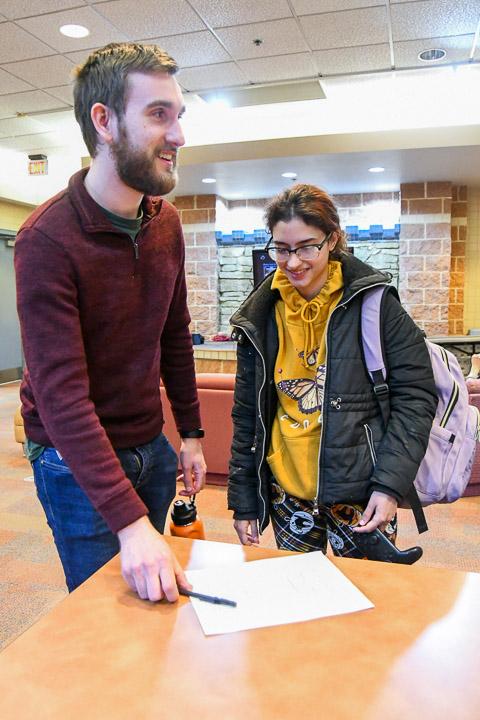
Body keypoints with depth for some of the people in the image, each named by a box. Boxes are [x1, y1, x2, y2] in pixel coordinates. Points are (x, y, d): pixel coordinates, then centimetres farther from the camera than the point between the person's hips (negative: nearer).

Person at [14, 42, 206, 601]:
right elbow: (61, 395, -28)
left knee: (154, 604, 21)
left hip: (150, 447, 6)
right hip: (75, 461, -5)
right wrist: (130, 521, -33)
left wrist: (190, 433, 8)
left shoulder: (165, 222, -1)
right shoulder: (47, 239, -23)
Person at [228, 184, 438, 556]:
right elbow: (248, 415, 6)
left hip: (361, 493, -3)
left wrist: (391, 483, -14)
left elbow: (416, 393, -6)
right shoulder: (261, 315, 2)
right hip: (286, 491, 3)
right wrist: (243, 501, 7)